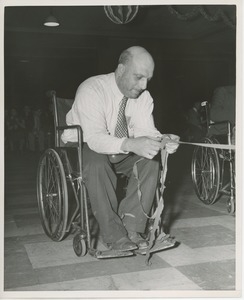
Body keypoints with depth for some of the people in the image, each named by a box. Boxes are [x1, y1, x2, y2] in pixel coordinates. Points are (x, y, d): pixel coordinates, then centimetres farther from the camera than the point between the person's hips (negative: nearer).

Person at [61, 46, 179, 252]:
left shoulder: (143, 96, -6)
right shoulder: (92, 90, -25)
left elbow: (145, 130, -13)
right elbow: (95, 138, -36)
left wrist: (162, 141, -36)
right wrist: (130, 144, -52)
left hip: (122, 150, 5)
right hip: (82, 147, -5)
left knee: (150, 159, -22)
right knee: (96, 162, -37)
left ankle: (131, 227, -20)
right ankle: (113, 234, -27)